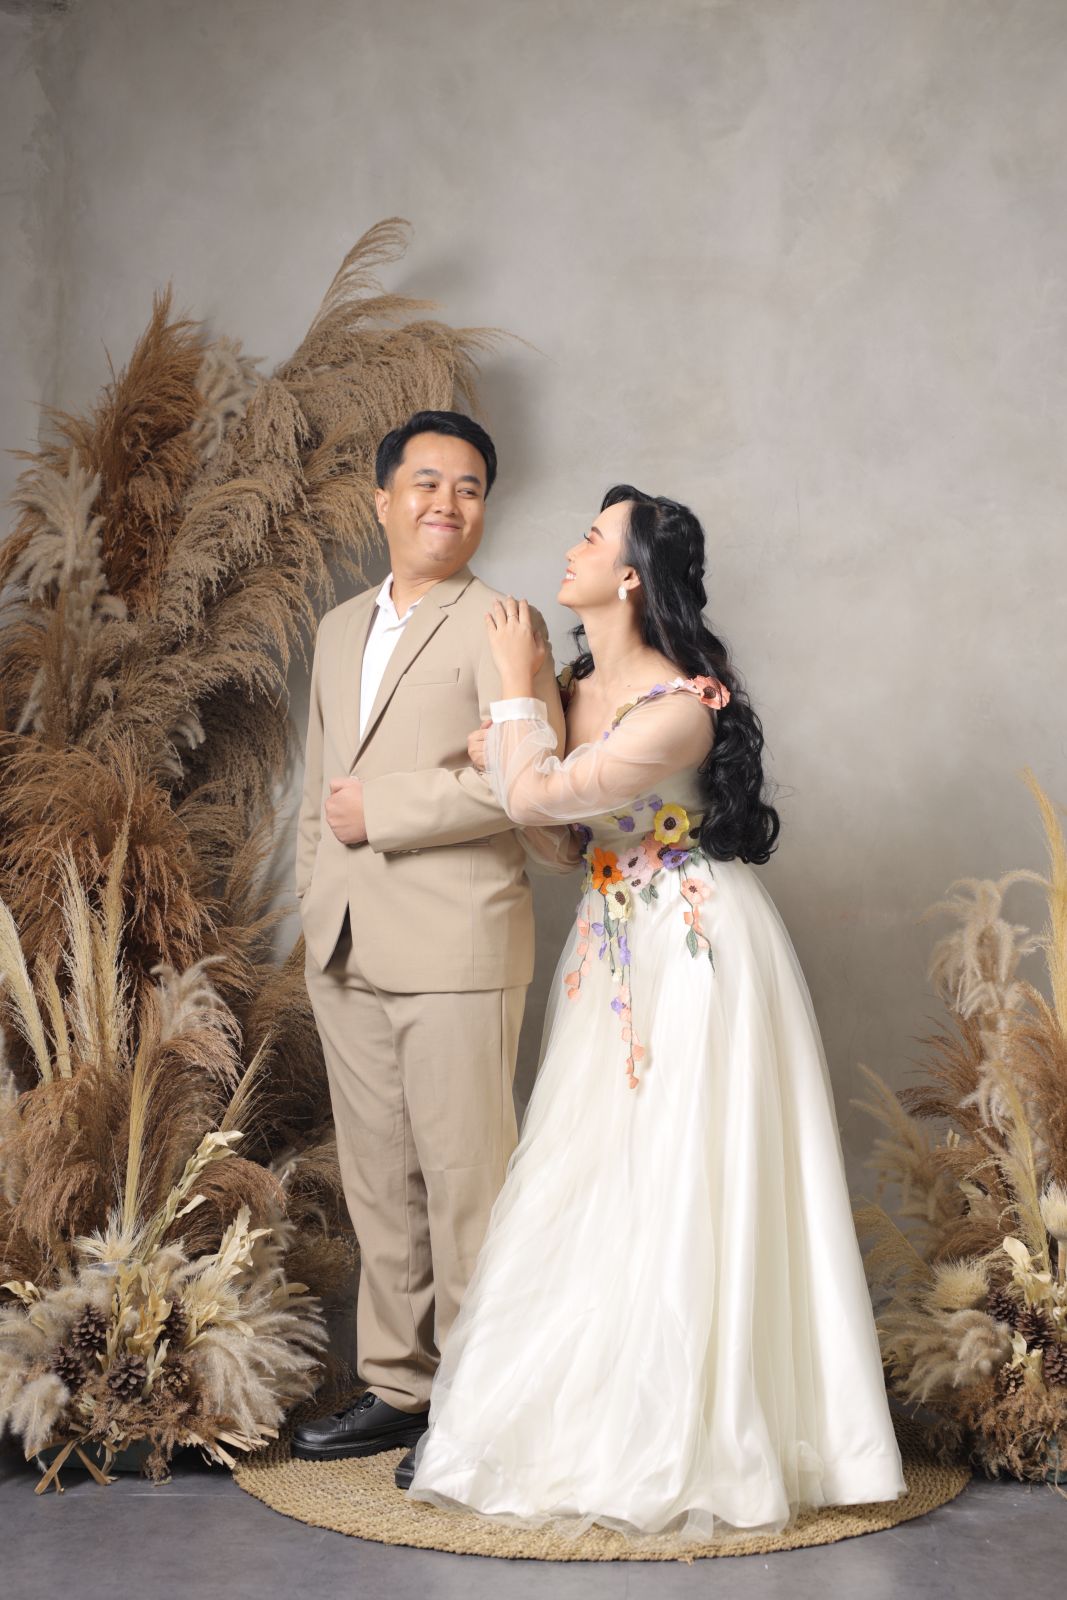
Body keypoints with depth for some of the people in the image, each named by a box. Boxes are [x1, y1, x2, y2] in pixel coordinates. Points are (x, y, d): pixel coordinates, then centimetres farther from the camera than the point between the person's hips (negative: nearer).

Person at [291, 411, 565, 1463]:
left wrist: (381, 811, -13)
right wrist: (315, 906, 17)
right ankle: (397, 1387, 25)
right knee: (379, 1186, 13)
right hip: (345, 955, 7)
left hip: (454, 949, -7)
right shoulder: (340, 629, 19)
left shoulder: (498, 624, -4)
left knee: (464, 1181, -1)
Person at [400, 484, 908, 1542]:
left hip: (695, 957, -9)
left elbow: (537, 795, -22)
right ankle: (582, 1410, 25)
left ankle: (680, 1443, 13)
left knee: (681, 1195, -1)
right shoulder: (580, 687, 5)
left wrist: (517, 686, -8)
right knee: (586, 1185, 12)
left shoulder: (682, 709, -22)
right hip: (614, 954, 9)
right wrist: (504, 744, -6)